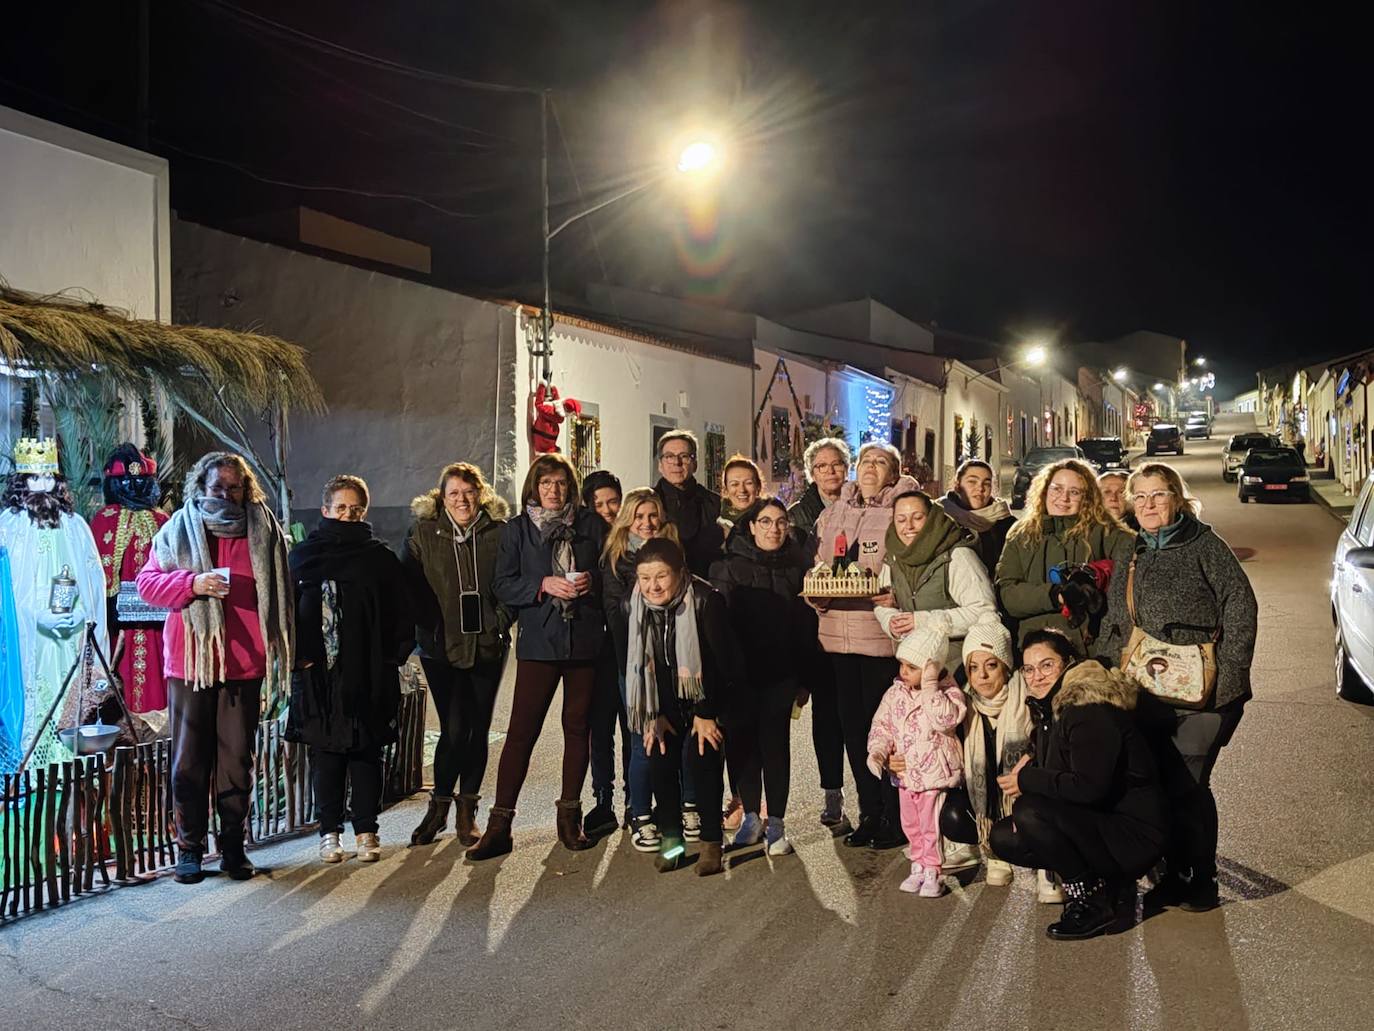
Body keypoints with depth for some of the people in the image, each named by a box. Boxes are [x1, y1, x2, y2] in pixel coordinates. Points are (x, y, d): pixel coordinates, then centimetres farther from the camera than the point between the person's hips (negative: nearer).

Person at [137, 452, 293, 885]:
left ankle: (233, 845, 17)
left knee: (238, 759, 6)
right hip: (189, 662, -1)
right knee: (190, 760, 4)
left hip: (244, 664, 1)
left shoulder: (264, 530, 8)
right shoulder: (179, 529, 6)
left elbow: (279, 593, 11)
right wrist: (192, 583, -17)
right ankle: (189, 847, 15)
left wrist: (282, 648, 5)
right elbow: (147, 582, 2)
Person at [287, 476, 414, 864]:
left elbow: (401, 614, 4)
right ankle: (330, 832, 13)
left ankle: (366, 831, 11)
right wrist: (298, 654, -4)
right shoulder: (303, 554, 7)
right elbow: (288, 610, 5)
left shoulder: (381, 558, 6)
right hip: (319, 673, 0)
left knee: (366, 752, 4)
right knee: (326, 752, 3)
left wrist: (391, 656, -4)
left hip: (370, 675, 0)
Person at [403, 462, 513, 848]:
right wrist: (427, 627, -5)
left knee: (478, 729, 7)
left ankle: (467, 810, 23)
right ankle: (439, 805, 16)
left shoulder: (499, 532, 2)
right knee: (454, 729, -5)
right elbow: (409, 586, 3)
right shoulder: (422, 533, 2)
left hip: (488, 646, 1)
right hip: (441, 647, -1)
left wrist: (500, 622, -4)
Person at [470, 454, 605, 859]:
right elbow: (502, 585, 1)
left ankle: (570, 815, 20)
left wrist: (592, 580, -7)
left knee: (578, 727, 7)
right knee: (521, 730, -4)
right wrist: (544, 585, -13)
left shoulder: (590, 525, 10)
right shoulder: (517, 529, 7)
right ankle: (499, 823, 1)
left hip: (585, 639, 2)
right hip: (538, 641, -2)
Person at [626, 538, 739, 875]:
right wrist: (654, 715, -5)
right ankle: (670, 839, 9)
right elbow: (636, 664, -4)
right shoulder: (635, 606, -13)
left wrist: (707, 714, -15)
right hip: (665, 701, 4)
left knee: (701, 756, -16)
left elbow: (723, 661, -20)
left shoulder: (706, 600, -26)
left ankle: (711, 842, -4)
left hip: (706, 694, -4)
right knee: (660, 757, -6)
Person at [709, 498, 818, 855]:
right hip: (741, 671, 0)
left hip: (781, 674, 0)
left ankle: (776, 823, 10)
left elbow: (806, 624, 5)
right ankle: (751, 816, 20)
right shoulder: (729, 567, 1)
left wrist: (804, 678, 1)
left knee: (775, 742, -2)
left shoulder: (797, 567, 5)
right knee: (741, 741, 4)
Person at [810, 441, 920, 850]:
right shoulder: (831, 516, 15)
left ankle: (895, 816, 15)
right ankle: (869, 813, 23)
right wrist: (816, 594, 1)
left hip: (883, 634, -5)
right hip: (838, 634, 5)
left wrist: (898, 597, -22)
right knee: (852, 724, 9)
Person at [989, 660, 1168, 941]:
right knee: (1003, 837, 0)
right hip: (1096, 825, 10)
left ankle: (1093, 901, -10)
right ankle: (1102, 882, 6)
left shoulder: (1091, 716, -20)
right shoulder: (1064, 712, 10)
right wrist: (1031, 763, -4)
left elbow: (1089, 787, -29)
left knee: (1029, 811, -29)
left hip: (1133, 838, -10)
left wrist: (1027, 779, -18)